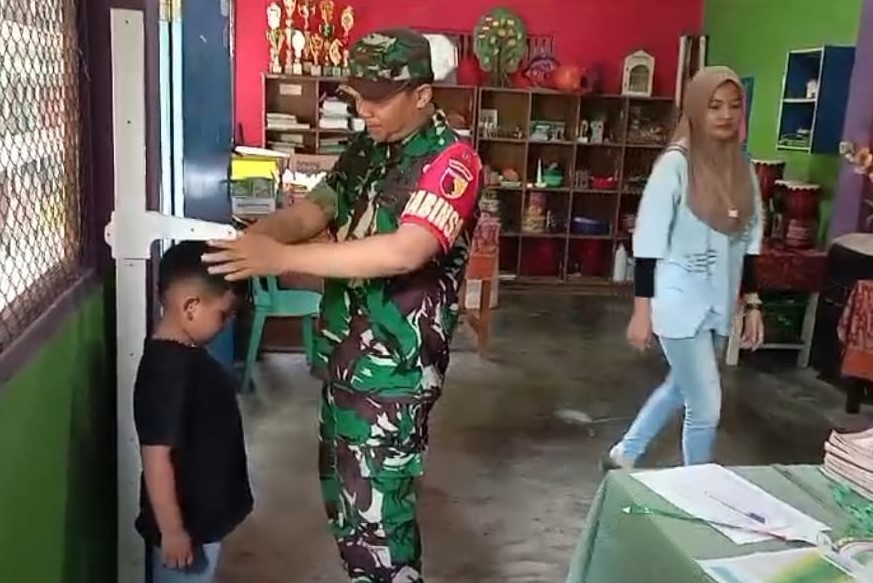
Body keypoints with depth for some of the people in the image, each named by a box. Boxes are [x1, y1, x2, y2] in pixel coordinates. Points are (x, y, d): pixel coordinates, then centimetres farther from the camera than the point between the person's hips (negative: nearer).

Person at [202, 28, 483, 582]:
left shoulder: (452, 160, -17)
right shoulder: (364, 150, 10)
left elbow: (404, 252, -30)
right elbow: (315, 208, 4)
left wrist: (282, 258, -31)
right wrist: (252, 237, -17)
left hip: (396, 366, -8)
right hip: (344, 354, 8)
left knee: (376, 509, 1)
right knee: (343, 494, 20)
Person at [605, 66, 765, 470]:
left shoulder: (742, 168, 4)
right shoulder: (676, 164, -15)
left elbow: (748, 243, 11)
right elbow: (648, 241, -14)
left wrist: (752, 303, 10)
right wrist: (641, 310, -14)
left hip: (719, 304, 7)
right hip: (680, 303, -7)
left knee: (680, 390, 20)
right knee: (706, 406, -2)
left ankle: (624, 455, 41)